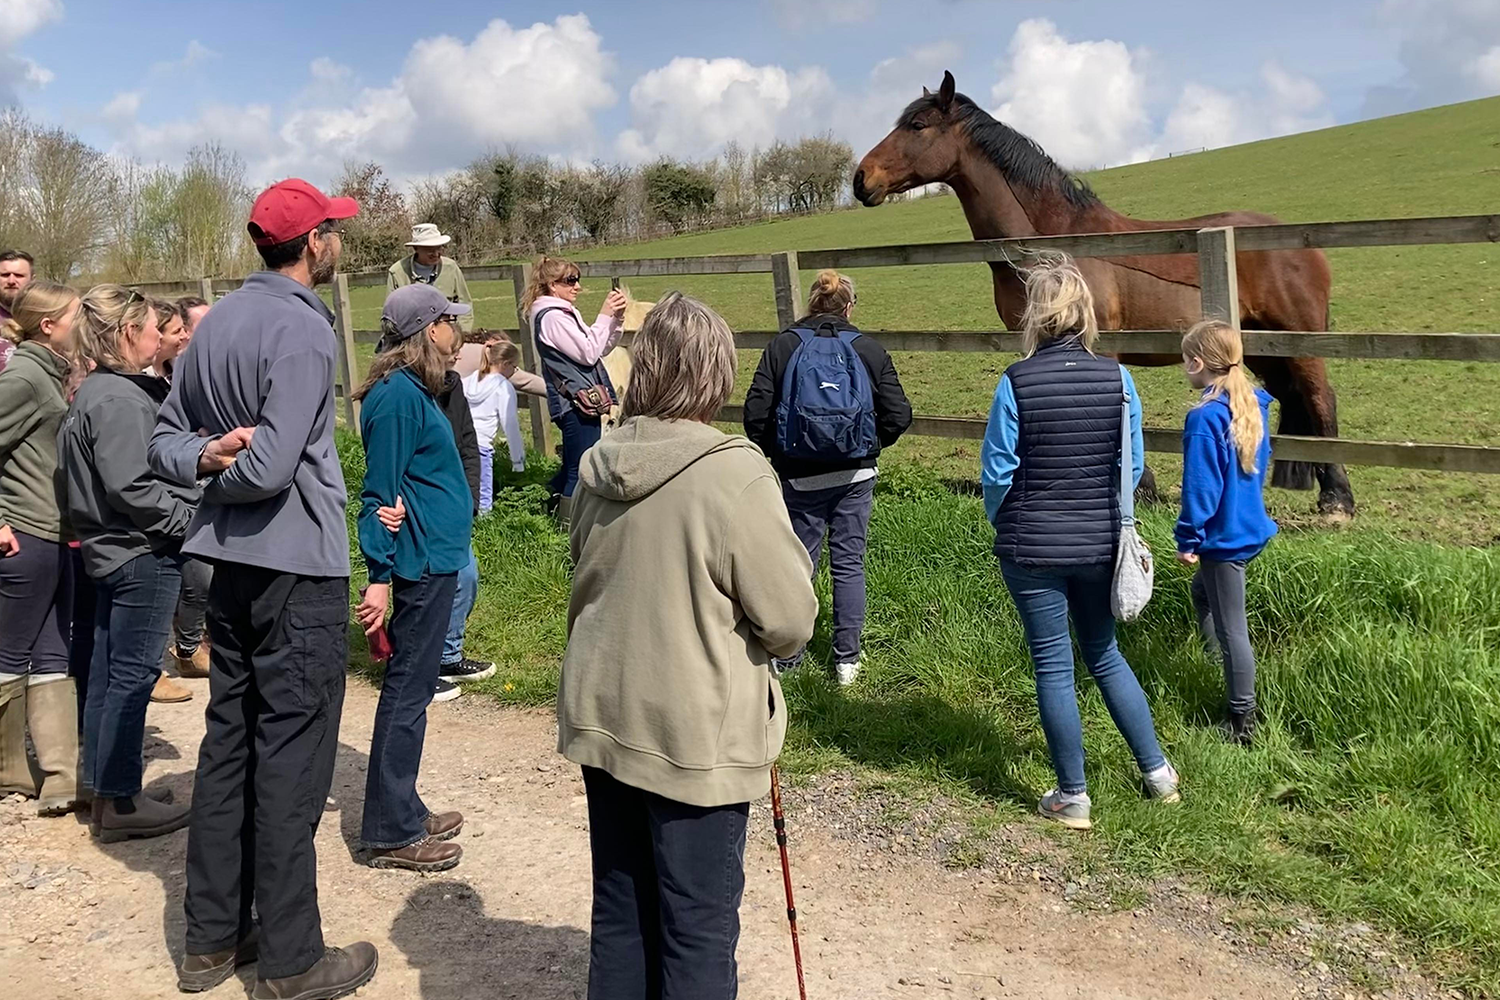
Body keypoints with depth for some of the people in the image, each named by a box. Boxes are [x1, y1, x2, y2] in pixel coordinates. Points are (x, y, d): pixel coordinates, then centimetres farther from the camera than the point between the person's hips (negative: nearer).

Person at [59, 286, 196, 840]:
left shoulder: (95, 392, 14)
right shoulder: (119, 400, -18)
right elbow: (130, 487, -24)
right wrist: (189, 517, -15)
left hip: (111, 549, 11)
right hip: (142, 552, -11)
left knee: (108, 671, 15)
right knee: (133, 674, -3)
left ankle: (104, 794, 26)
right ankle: (120, 802, 6)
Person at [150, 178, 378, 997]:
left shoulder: (216, 321, 10)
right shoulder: (302, 329, -16)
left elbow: (164, 442, 10)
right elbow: (272, 468, -23)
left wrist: (204, 459, -9)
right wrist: (226, 471, -4)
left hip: (231, 562, 8)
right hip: (299, 567, -8)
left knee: (227, 744, 15)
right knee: (291, 760, -1)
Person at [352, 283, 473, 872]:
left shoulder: (413, 390, 14)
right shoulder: (399, 395, -16)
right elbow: (380, 492, -18)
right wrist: (380, 577, -19)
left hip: (434, 562, 10)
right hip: (421, 564, -10)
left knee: (411, 689, 16)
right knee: (408, 692, -3)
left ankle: (404, 810, 28)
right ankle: (391, 834, 6)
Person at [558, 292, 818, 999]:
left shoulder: (599, 466, 0)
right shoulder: (734, 474, -20)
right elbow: (792, 620, -15)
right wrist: (741, 645, 6)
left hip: (602, 719, 6)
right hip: (698, 736, -6)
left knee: (620, 913, 19)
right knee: (698, 928, 8)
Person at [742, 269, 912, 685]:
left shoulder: (783, 346, -4)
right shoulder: (869, 349, -3)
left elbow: (756, 413, -8)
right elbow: (898, 415, -4)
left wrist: (774, 453, 8)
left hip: (800, 476, 0)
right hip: (856, 474, 0)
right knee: (849, 563, 10)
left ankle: (787, 656, 19)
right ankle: (847, 659, 13)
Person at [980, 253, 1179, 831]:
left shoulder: (1016, 383, -14)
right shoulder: (1116, 378, -5)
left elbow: (996, 470, -8)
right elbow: (1131, 465, 2)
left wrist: (1002, 523, 11)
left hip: (1032, 547, -3)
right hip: (1099, 544, 3)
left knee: (1053, 666, 8)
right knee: (1104, 654, 22)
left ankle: (1072, 799, 18)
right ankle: (1157, 772, 27)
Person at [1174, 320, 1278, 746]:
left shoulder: (1204, 418, -23)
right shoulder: (1255, 406, 3)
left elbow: (1201, 487, -21)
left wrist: (1188, 539, -12)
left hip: (1224, 536, -9)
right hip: (1253, 527, 9)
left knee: (1231, 629, 2)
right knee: (1202, 591, 29)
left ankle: (1242, 723, 12)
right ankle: (1224, 666, 35)